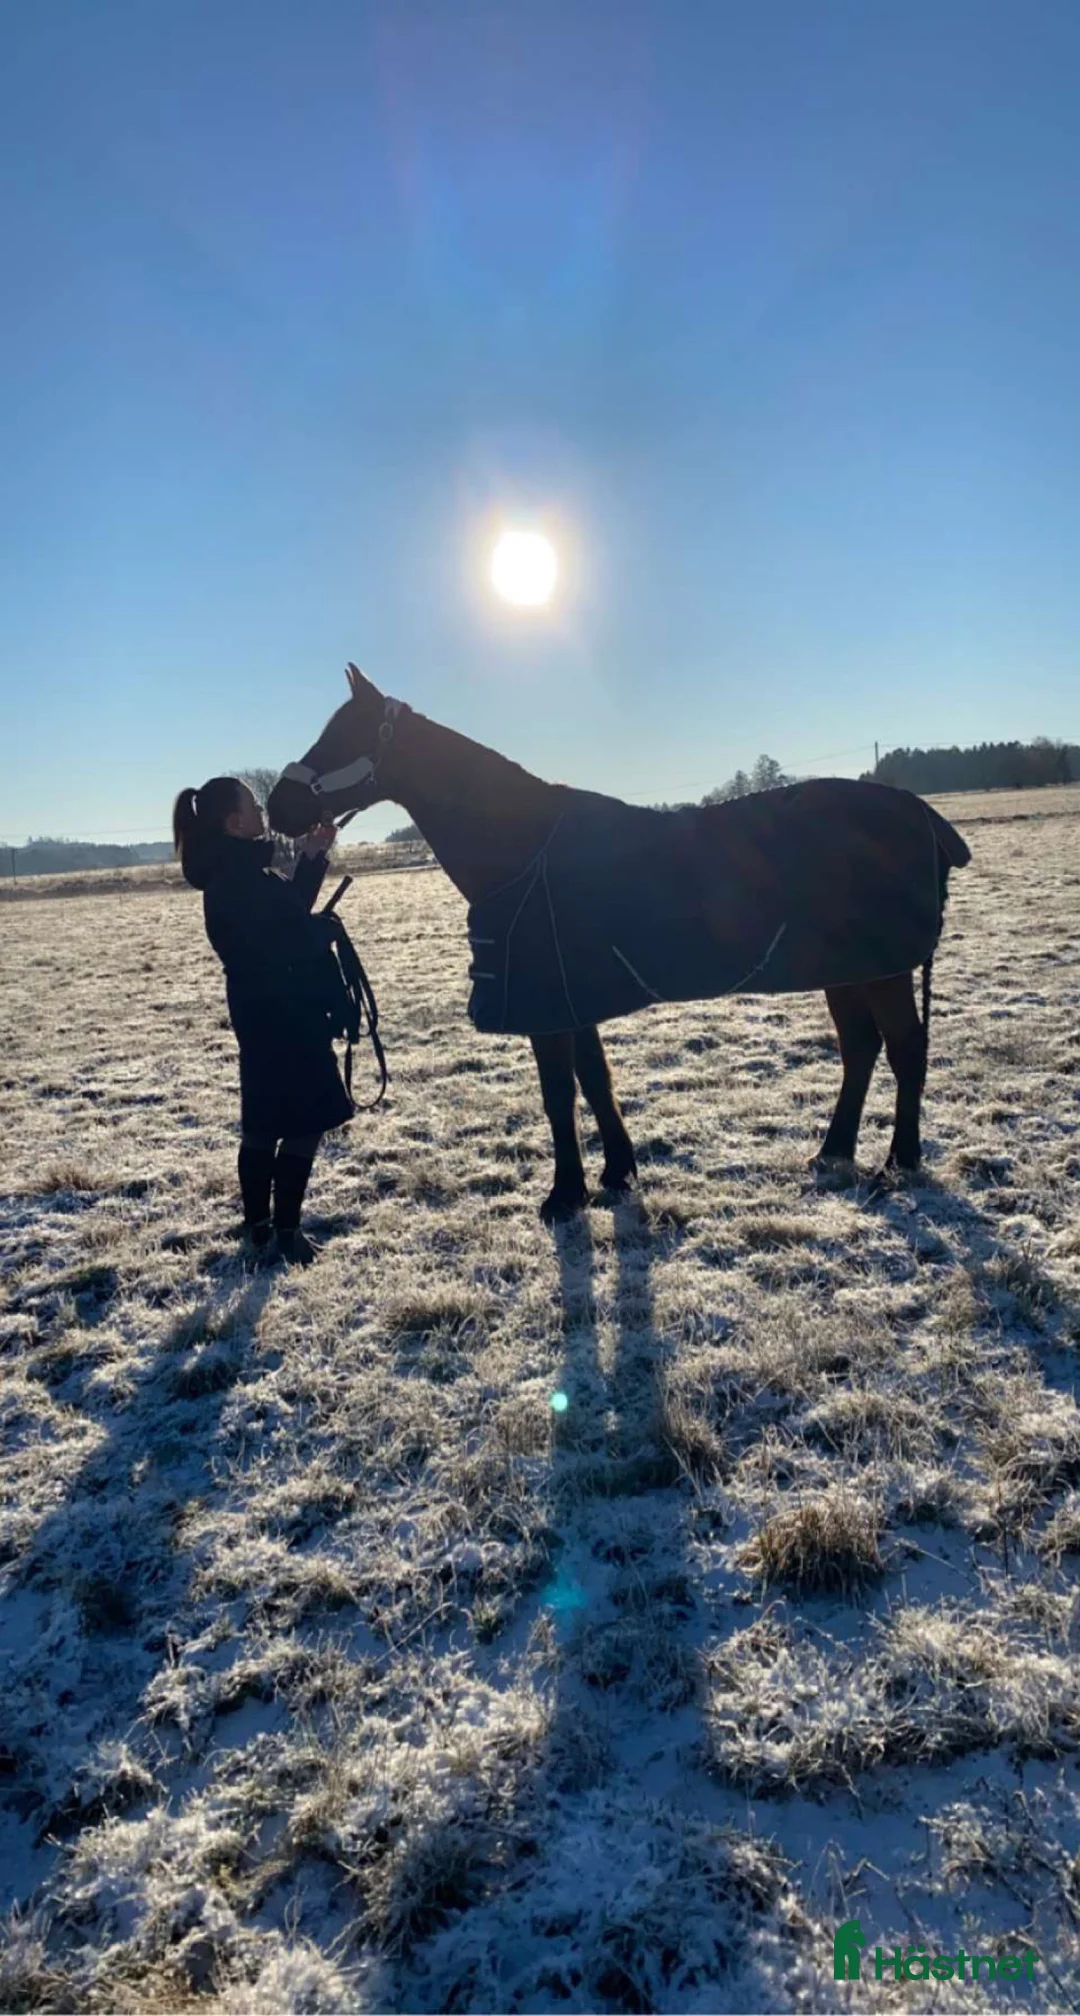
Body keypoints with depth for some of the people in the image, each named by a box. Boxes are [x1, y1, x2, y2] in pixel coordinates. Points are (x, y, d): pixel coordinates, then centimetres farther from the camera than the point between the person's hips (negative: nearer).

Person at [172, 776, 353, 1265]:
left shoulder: (236, 874, 11)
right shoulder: (237, 881, -19)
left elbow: (288, 910, 18)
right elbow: (282, 944, -23)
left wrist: (312, 858, 11)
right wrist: (324, 930, -7)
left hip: (266, 1014, 10)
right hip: (280, 1016, -10)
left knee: (265, 1122, 15)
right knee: (304, 1123, -1)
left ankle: (259, 1229, 24)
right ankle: (283, 1231, 7)